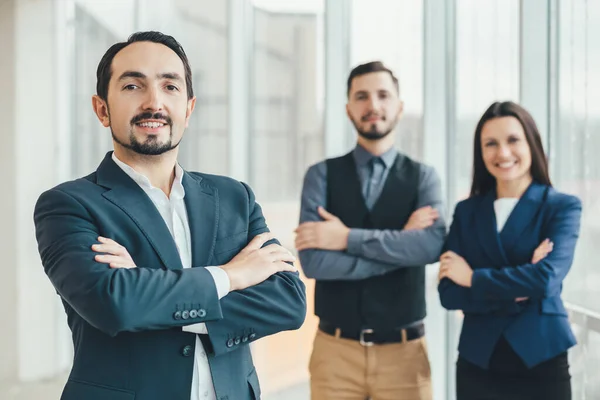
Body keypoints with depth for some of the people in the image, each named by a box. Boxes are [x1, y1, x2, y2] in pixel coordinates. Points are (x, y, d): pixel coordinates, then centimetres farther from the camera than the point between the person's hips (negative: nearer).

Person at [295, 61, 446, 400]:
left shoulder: (423, 177, 3)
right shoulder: (322, 175, 2)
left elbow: (433, 245, -16)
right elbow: (313, 260, -12)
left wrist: (347, 238, -17)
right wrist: (401, 245, -12)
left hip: (403, 351, 0)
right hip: (336, 348, 0)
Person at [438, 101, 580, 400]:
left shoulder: (563, 207, -2)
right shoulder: (466, 211, 5)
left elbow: (546, 278, -17)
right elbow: (448, 293, -4)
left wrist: (474, 278, -7)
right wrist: (515, 294, -15)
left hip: (541, 362, -2)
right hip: (477, 363, 2)